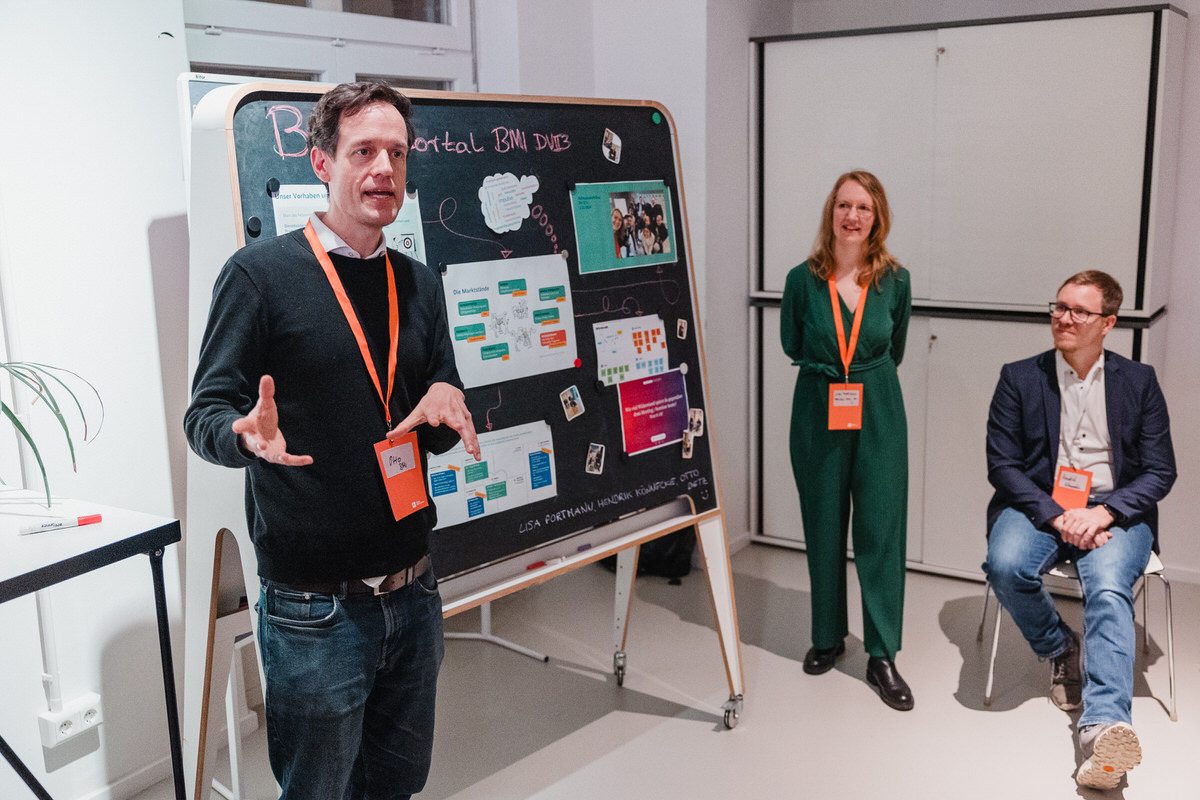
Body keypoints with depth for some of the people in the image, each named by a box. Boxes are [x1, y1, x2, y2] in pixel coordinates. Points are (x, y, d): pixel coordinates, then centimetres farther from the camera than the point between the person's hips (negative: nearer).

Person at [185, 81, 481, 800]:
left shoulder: (419, 284, 10)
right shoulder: (261, 273, -8)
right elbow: (206, 414, -8)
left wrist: (446, 400, -10)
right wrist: (249, 436, -31)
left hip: (414, 596, 6)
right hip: (314, 608, -5)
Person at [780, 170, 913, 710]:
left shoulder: (895, 280, -3)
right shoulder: (803, 279, -6)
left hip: (878, 414, 0)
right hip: (818, 414, 0)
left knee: (881, 529, 0)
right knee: (823, 529, 10)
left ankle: (883, 656, 11)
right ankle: (828, 636, 28)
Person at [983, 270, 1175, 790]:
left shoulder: (1139, 382, 10)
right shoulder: (1019, 378, 8)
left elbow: (1161, 472, 5)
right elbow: (1002, 463, 1)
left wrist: (1104, 513, -14)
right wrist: (1056, 517, -14)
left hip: (1114, 514, 0)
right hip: (1038, 507, 1)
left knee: (1108, 591, -31)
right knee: (1005, 566, -31)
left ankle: (1105, 725, -44)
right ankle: (1061, 648, 0)